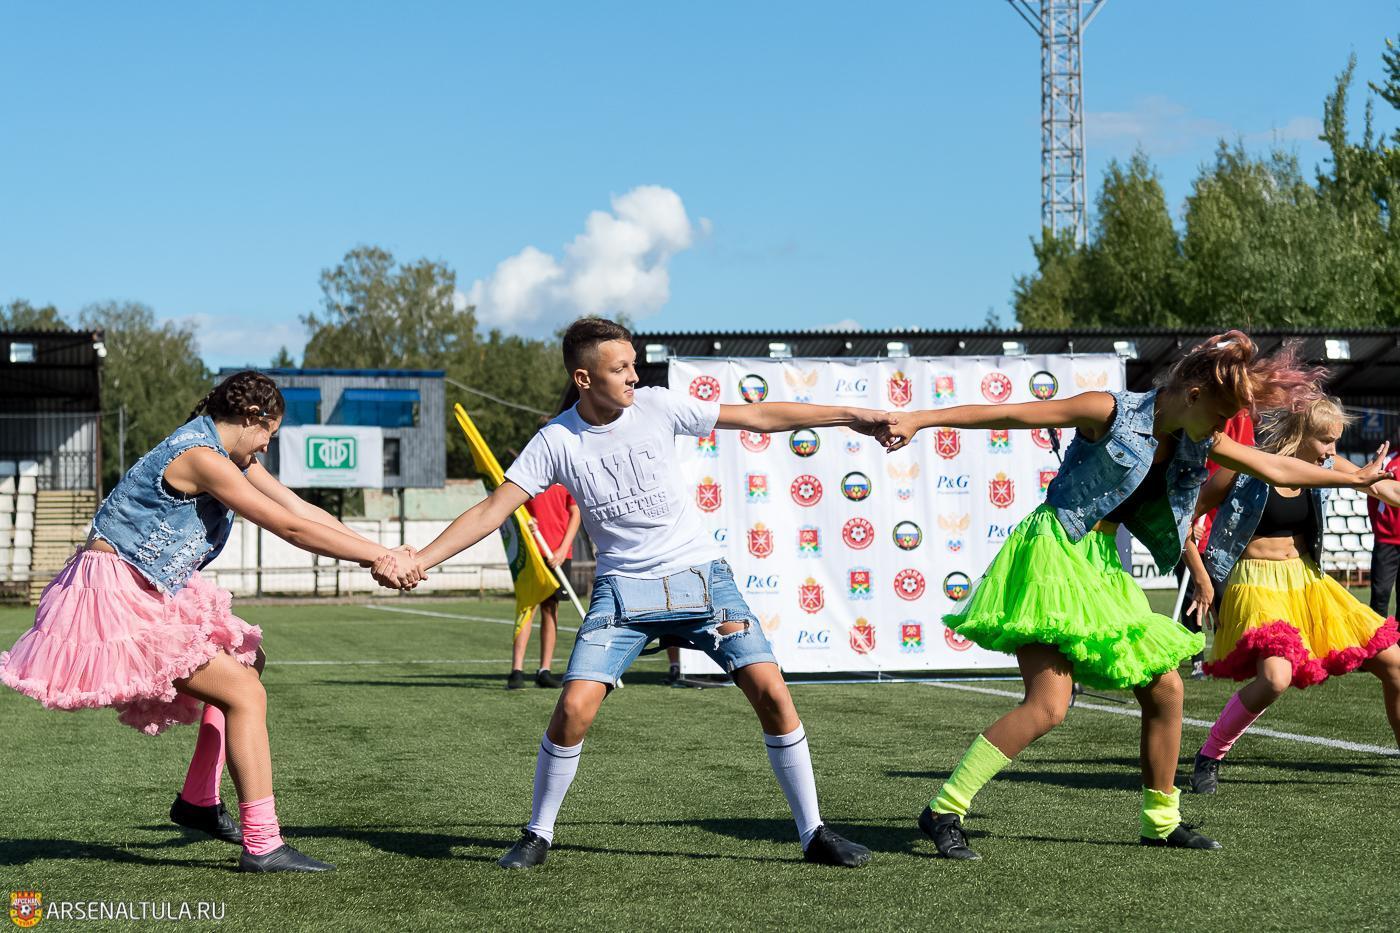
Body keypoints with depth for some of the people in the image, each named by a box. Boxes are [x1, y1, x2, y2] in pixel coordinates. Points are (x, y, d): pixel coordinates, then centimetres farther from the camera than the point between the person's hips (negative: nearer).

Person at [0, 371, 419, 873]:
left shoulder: (228, 454, 11)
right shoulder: (200, 457, -20)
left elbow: (305, 511, 8)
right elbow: (293, 529, -21)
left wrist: (381, 556, -1)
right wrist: (382, 557, -16)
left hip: (149, 595, 11)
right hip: (115, 597, -11)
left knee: (243, 660, 23)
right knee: (245, 693, -13)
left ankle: (198, 799, 24)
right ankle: (262, 845, -15)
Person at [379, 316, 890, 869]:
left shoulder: (656, 406, -6)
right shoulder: (556, 442, -6)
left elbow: (759, 416, 0)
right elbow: (493, 509, -7)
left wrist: (850, 415, 0)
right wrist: (419, 561, -17)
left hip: (700, 573, 1)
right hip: (622, 589, -1)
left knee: (771, 691, -11)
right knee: (574, 709, -15)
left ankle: (814, 834, 3)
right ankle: (537, 835, 8)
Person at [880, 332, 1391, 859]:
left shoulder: (1196, 443, 9)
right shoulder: (1112, 412, -13)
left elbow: (1276, 468, 21)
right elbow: (1010, 414, -15)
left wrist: (1357, 478, 27)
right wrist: (920, 419, -19)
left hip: (1100, 568, 9)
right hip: (1053, 554, -8)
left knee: (1165, 689, 9)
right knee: (1049, 704, -19)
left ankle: (1160, 820, 25)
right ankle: (944, 810, -14)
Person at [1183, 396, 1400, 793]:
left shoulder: (1324, 466, 3)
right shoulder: (1245, 469, -13)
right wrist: (1201, 578, -9)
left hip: (1307, 580, 7)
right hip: (1256, 584, -7)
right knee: (1275, 677, -31)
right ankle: (1209, 757, -10)